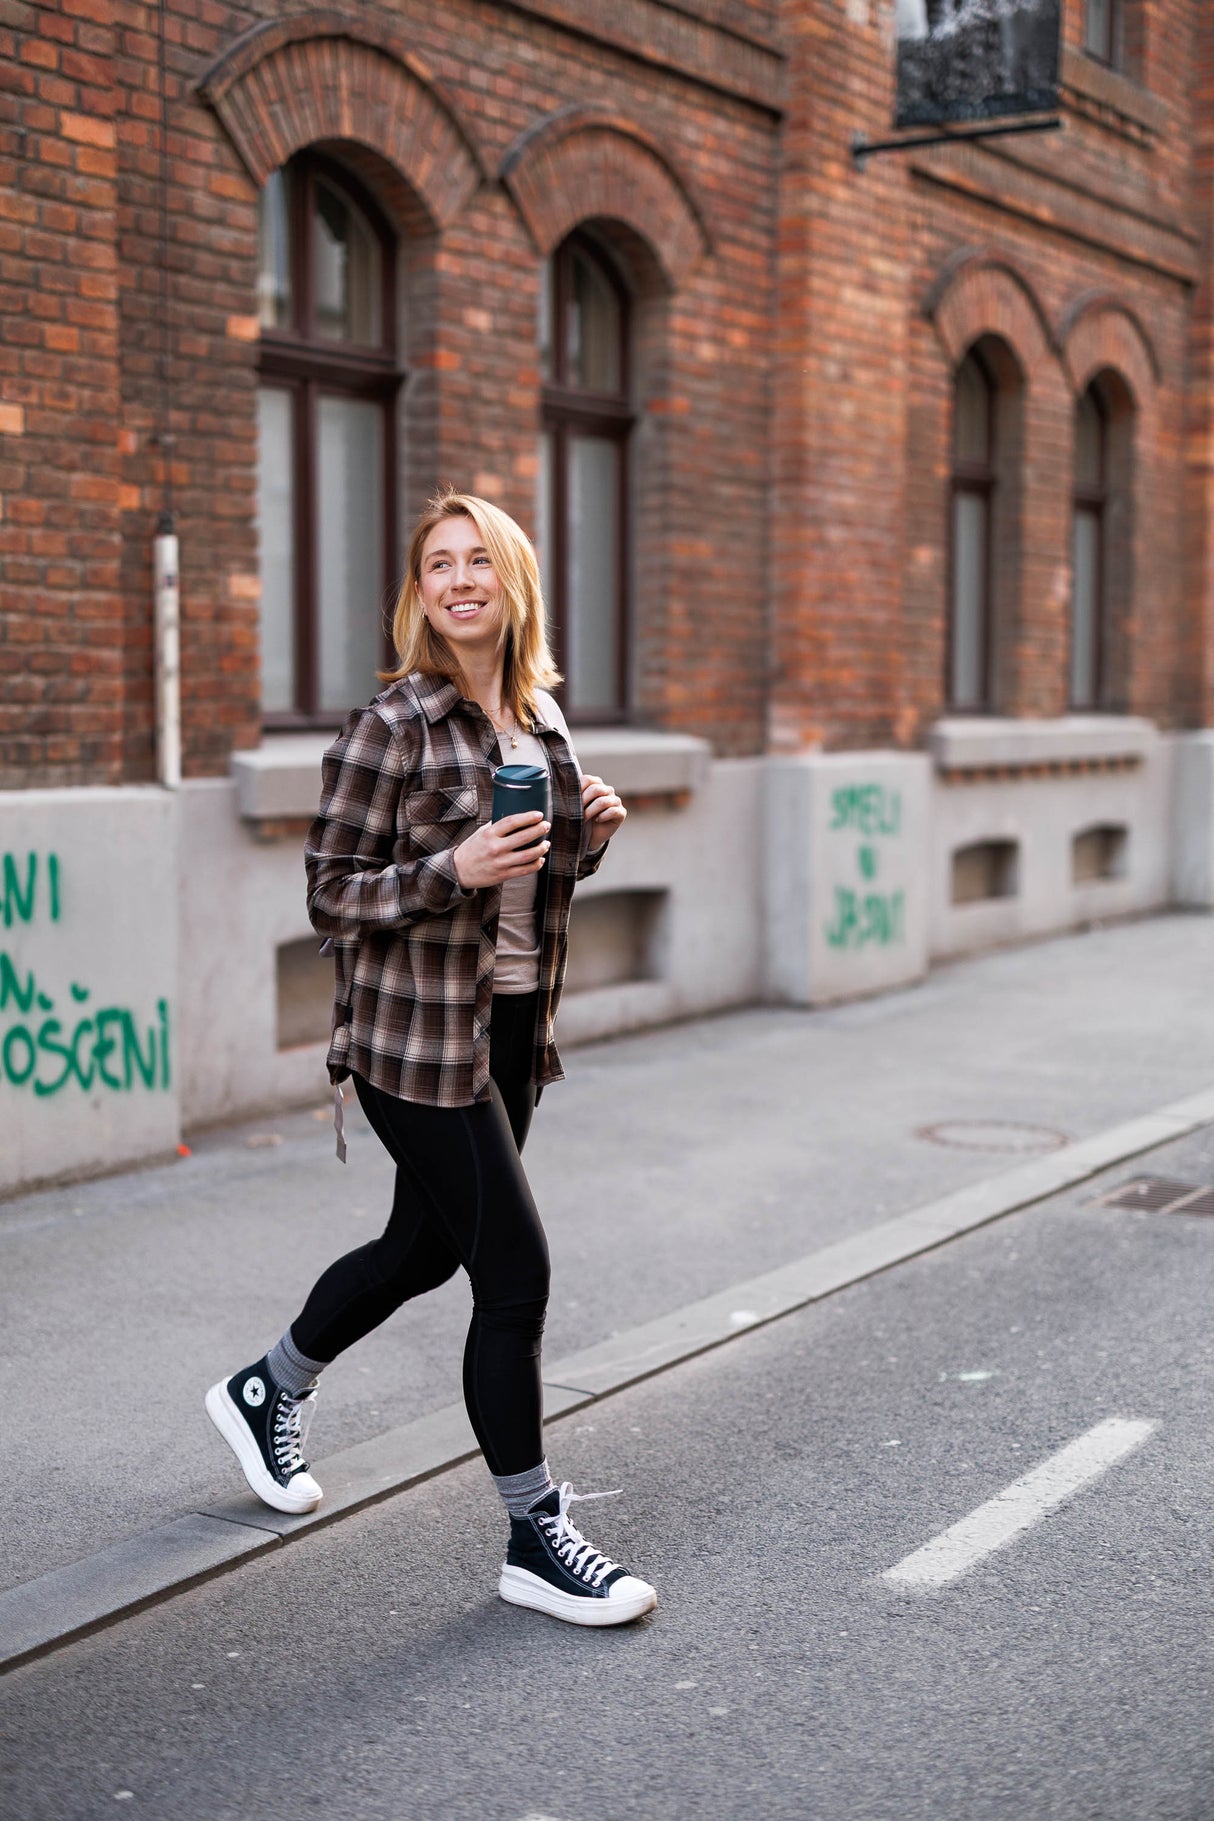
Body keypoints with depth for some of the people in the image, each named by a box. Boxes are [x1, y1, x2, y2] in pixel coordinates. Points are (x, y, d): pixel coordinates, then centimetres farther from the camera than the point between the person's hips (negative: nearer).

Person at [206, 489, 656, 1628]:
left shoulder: (539, 717, 8)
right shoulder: (394, 725, -13)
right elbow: (331, 898, -13)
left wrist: (588, 834, -1)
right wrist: (453, 870, -26)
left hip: (512, 1023, 8)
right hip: (417, 1033, -8)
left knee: (424, 1247, 20)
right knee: (515, 1271, -7)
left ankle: (267, 1394, 44)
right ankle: (535, 1539, 7)